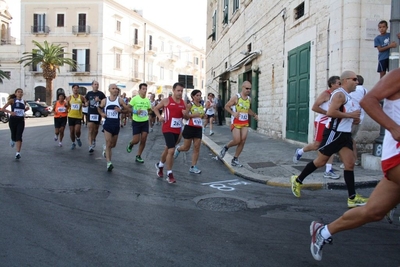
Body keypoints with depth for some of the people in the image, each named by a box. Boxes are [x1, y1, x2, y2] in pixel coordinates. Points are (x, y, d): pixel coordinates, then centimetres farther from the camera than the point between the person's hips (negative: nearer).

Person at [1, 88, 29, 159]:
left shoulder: (24, 102, 9)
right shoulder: (12, 100, -2)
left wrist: (26, 109, 4)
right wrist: (10, 112, -21)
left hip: (21, 120, 2)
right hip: (13, 120, -1)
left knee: (19, 136, -11)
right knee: (14, 136, 9)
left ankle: (18, 153, -14)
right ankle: (12, 140, 47)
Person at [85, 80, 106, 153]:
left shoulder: (101, 94, -1)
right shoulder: (89, 93, 5)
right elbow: (86, 101, 20)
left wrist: (99, 100, -16)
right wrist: (86, 104, -2)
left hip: (98, 113, 0)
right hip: (90, 113, 0)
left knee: (96, 129, 14)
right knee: (90, 129, -9)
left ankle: (94, 139, 43)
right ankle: (90, 146, -12)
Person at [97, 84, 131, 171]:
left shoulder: (120, 100, -3)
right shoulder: (104, 100, 0)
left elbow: (127, 109, 0)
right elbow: (99, 107, 17)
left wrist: (120, 110, -19)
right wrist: (101, 113, -3)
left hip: (116, 124, 2)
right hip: (107, 123, -1)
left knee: (113, 144, 15)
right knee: (108, 143, -10)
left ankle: (106, 148, 50)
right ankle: (109, 163, -9)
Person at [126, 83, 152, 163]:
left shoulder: (147, 100, 4)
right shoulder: (135, 99, -11)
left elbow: (150, 110, 18)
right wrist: (136, 111, -22)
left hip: (145, 122, 4)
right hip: (136, 122, -4)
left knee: (143, 140, 1)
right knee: (136, 140, -4)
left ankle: (138, 156, 16)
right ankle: (130, 144, 34)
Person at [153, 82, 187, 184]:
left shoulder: (183, 103, 5)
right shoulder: (166, 100, -7)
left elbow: (186, 118, 14)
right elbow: (155, 108, 5)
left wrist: (185, 114, -9)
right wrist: (159, 117, -12)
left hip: (177, 130, 6)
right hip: (168, 129, -6)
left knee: (168, 149, 21)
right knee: (171, 150, -15)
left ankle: (160, 165, 46)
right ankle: (169, 174, -4)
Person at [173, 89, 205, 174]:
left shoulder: (201, 106, 10)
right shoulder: (190, 105, -8)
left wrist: (204, 116, 3)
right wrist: (194, 115, -25)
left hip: (198, 129, 5)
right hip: (189, 128, -5)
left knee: (197, 148, 0)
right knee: (186, 147, 5)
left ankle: (193, 167, 6)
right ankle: (178, 149, 41)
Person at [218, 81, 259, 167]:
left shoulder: (249, 99, 9)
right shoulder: (236, 97, -9)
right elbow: (226, 106, -4)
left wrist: (254, 115, 8)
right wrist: (233, 113, -20)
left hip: (245, 123, 6)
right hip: (236, 122, -6)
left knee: (242, 141, -1)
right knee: (237, 141, -13)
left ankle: (235, 160, 11)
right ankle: (226, 147, 20)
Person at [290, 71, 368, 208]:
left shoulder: (347, 96, 16)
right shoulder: (340, 94, -14)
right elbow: (330, 112, -27)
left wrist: (353, 120, 9)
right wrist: (350, 115, -19)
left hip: (344, 134, 9)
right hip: (334, 133, -9)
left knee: (350, 164, 3)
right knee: (320, 161, 1)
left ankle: (352, 198, 5)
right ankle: (298, 180, 19)